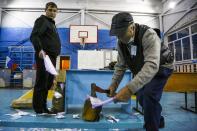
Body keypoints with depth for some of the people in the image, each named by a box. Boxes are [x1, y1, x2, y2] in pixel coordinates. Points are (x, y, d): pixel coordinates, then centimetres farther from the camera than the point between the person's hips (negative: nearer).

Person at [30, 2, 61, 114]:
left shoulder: (52, 23, 25)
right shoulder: (42, 20, -2)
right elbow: (34, 36, -17)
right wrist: (40, 49, -32)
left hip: (52, 57, 9)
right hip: (44, 56, -9)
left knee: (48, 83, 12)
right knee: (41, 83, -6)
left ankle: (43, 107, 23)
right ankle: (39, 109, 4)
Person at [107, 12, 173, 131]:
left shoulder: (148, 35, -36)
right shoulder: (121, 42, -14)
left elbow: (152, 65, -48)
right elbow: (120, 65, -7)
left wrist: (130, 88, -58)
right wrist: (114, 84, -21)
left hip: (160, 68, -6)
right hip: (141, 71, 7)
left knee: (149, 96, -22)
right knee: (141, 97, 10)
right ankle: (158, 119, 38)